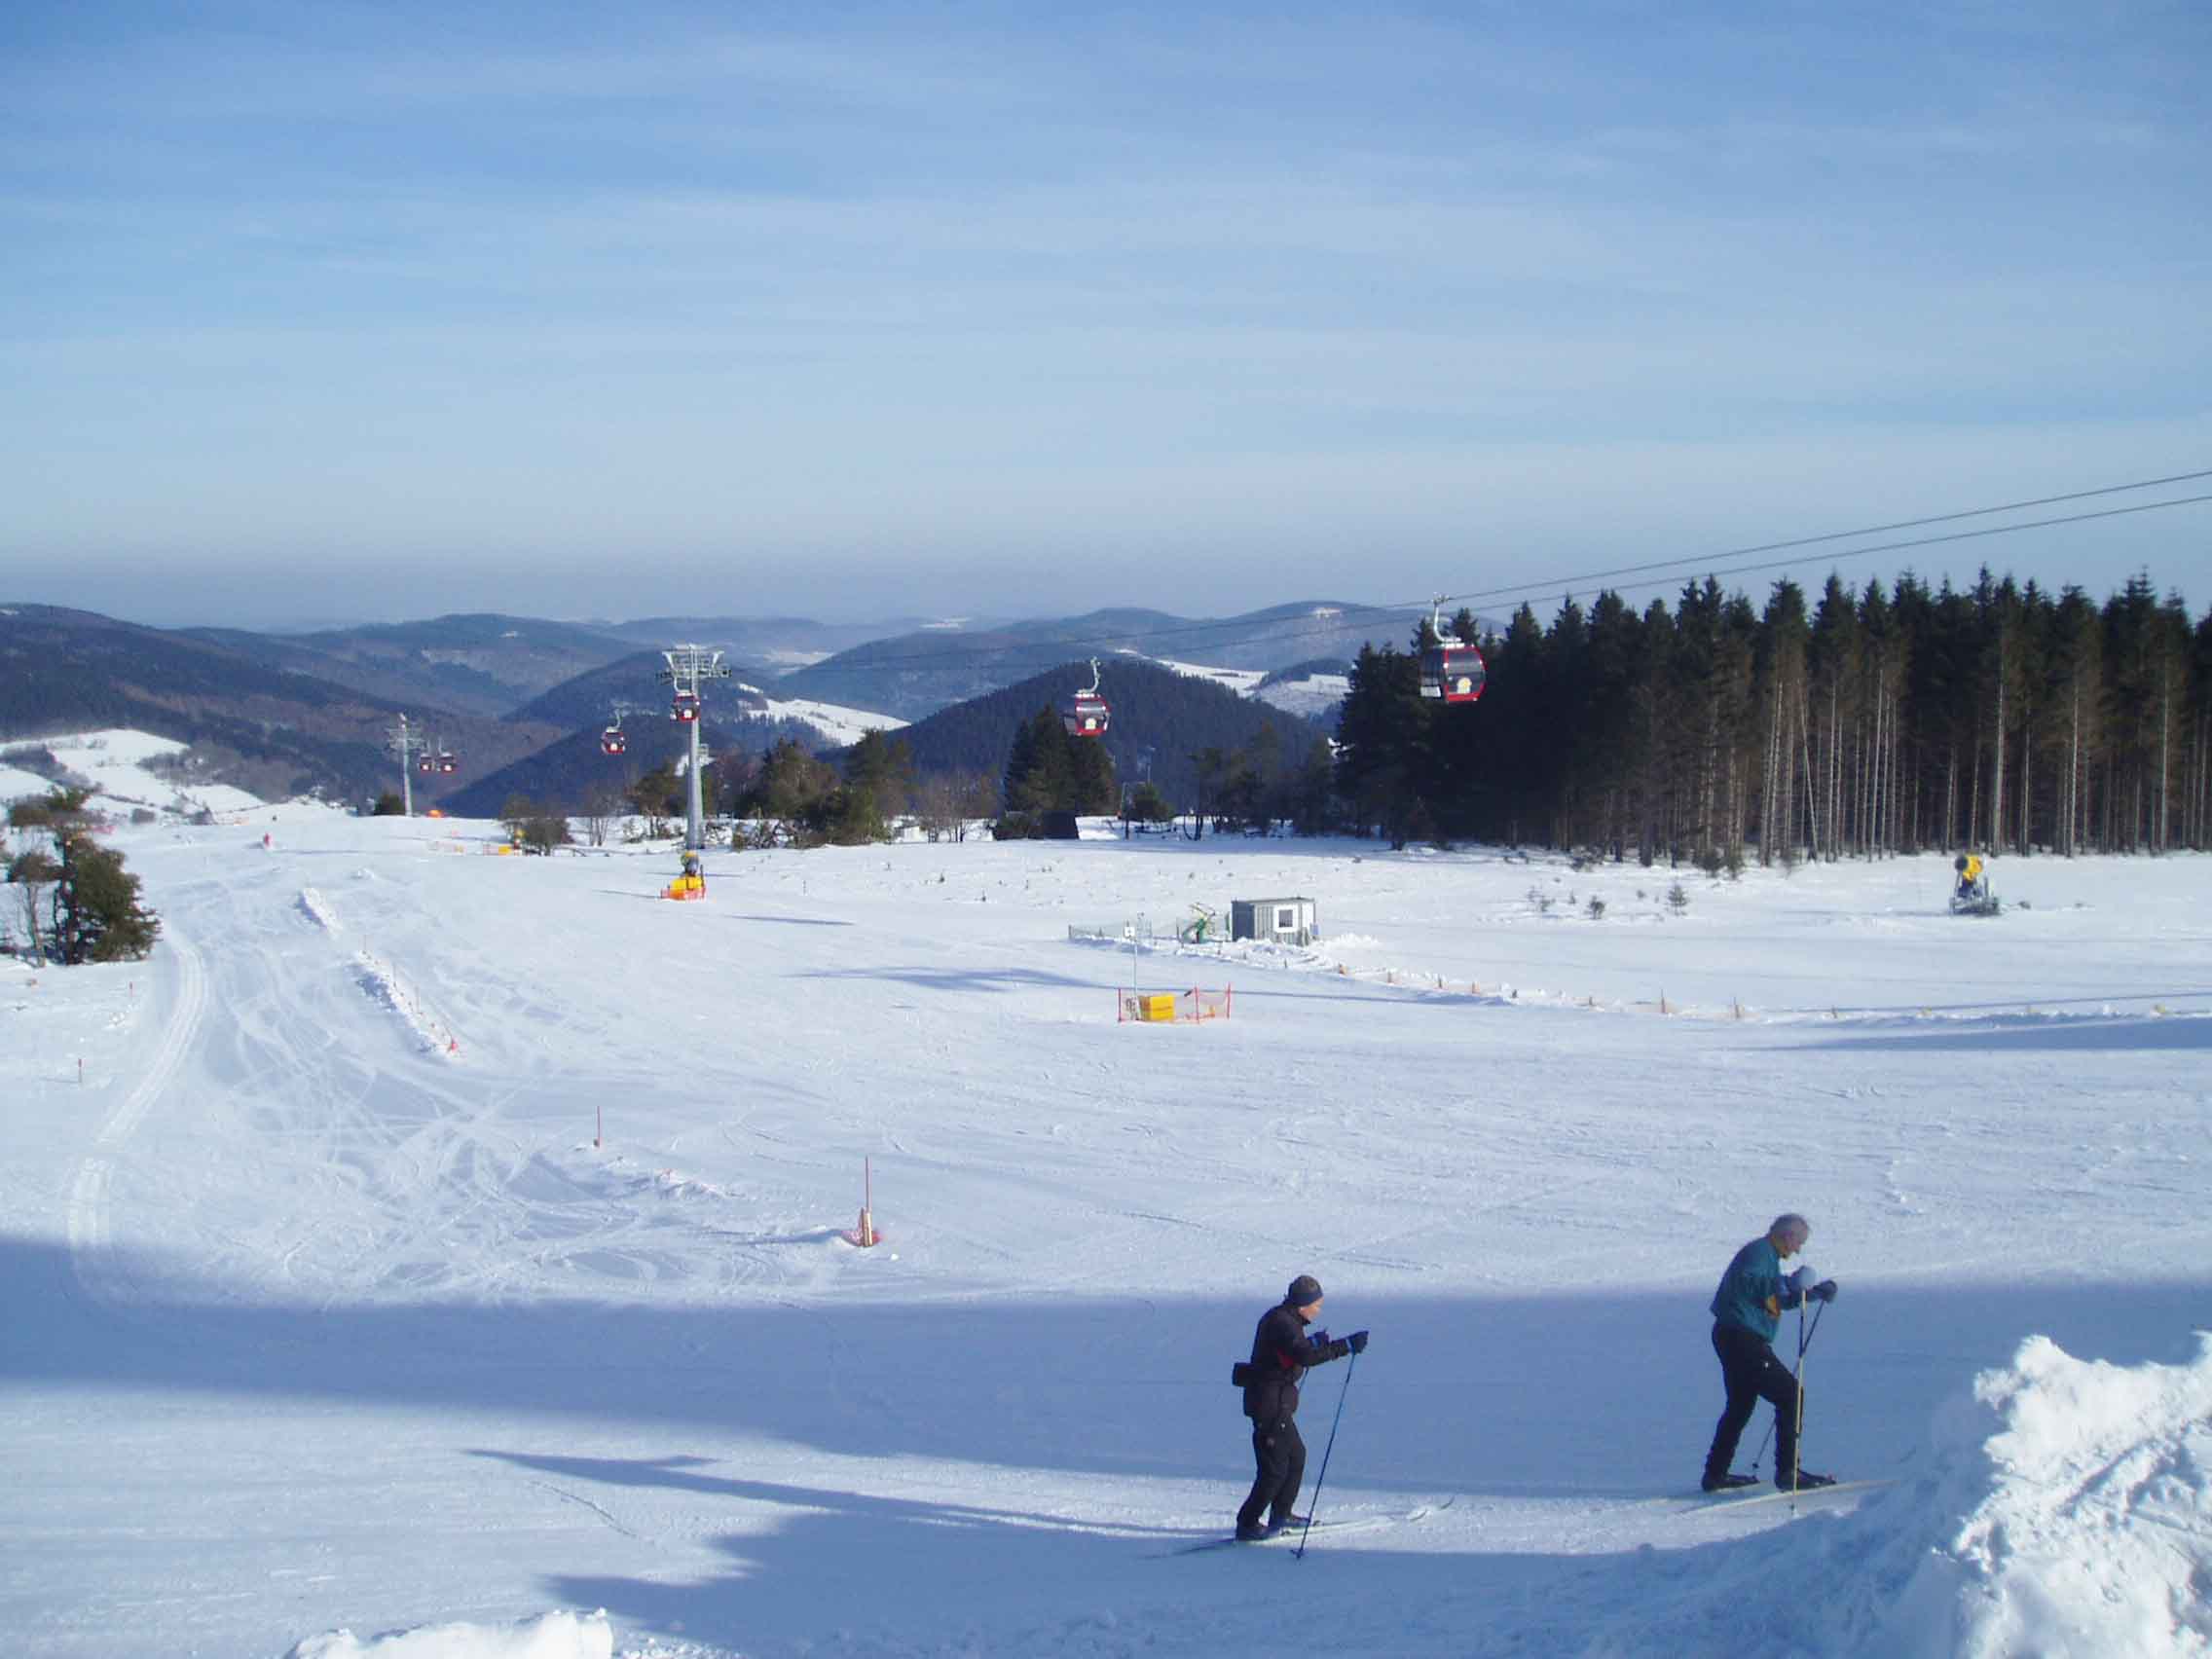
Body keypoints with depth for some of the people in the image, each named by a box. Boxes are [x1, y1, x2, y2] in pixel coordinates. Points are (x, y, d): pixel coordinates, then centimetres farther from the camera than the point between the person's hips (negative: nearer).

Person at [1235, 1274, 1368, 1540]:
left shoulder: (1282, 1319, 12)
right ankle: (1248, 1524, 0)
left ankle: (1280, 1516, 30)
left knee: (1296, 1455, 21)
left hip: (1276, 1401, 11)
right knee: (1275, 1466, -6)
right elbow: (1306, 1357, -31)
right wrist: (1347, 1345, -30)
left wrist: (1312, 1343, 12)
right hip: (1270, 1402, -11)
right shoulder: (1282, 1323, -19)